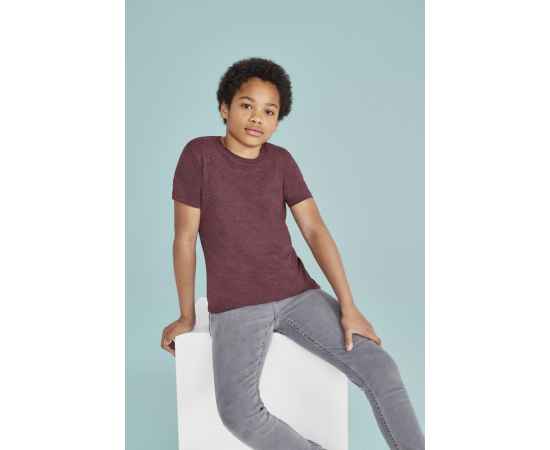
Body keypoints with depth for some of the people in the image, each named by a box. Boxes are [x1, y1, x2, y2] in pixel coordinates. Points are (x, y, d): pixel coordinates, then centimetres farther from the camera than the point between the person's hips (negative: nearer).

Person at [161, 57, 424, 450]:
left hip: (298, 294, 3)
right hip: (235, 307, -3)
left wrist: (348, 307, -8)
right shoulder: (199, 153, -5)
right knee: (239, 412, -26)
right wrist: (187, 317, 2)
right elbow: (185, 238, -2)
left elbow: (316, 231, 0)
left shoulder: (282, 161, 5)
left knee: (380, 367, -12)